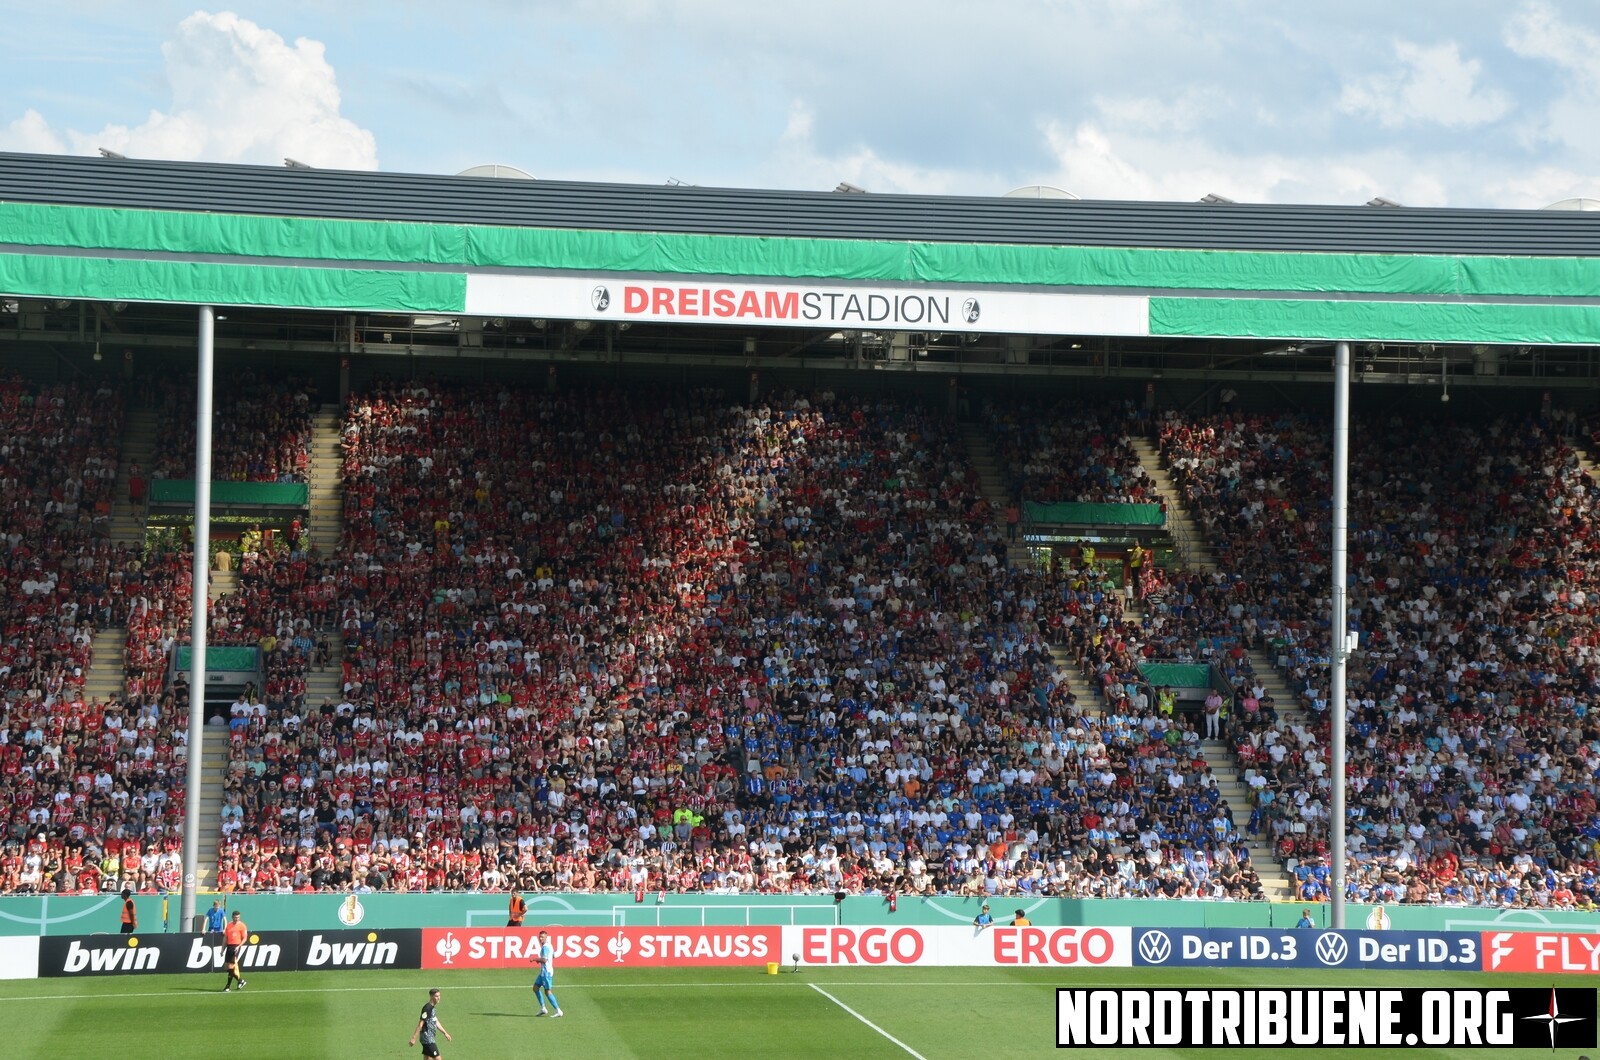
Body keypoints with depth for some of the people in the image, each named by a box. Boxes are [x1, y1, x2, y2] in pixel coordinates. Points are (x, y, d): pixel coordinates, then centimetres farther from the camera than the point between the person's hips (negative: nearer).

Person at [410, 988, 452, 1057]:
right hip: (428, 1038, -9)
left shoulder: (433, 1007, 12)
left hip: (431, 1038, 9)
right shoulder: (427, 1008, -17)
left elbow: (436, 1023, 23)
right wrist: (414, 1038, -18)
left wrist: (445, 1033, 24)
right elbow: (420, 1024, -18)